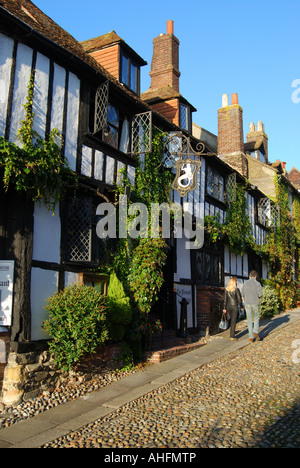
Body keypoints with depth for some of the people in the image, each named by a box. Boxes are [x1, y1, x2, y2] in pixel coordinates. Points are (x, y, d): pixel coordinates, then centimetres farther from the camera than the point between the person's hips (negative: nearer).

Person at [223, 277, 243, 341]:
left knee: (232, 319, 26)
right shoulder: (236, 289, -12)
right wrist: (241, 306, 8)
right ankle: (232, 336, -2)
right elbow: (239, 299, -7)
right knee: (233, 321, -1)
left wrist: (225, 308, 6)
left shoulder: (226, 289, 0)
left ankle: (233, 331, 37)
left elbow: (225, 299, 2)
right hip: (235, 306, -5)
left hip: (228, 306, 5)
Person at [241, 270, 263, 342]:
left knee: (249, 321, 8)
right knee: (256, 318, 17)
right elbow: (260, 294, -12)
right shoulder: (257, 284, -8)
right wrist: (257, 297, 10)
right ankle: (255, 332, -1)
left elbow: (242, 294, 3)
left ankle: (251, 337, 7)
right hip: (255, 304, -2)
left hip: (247, 304, 2)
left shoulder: (245, 284, 2)